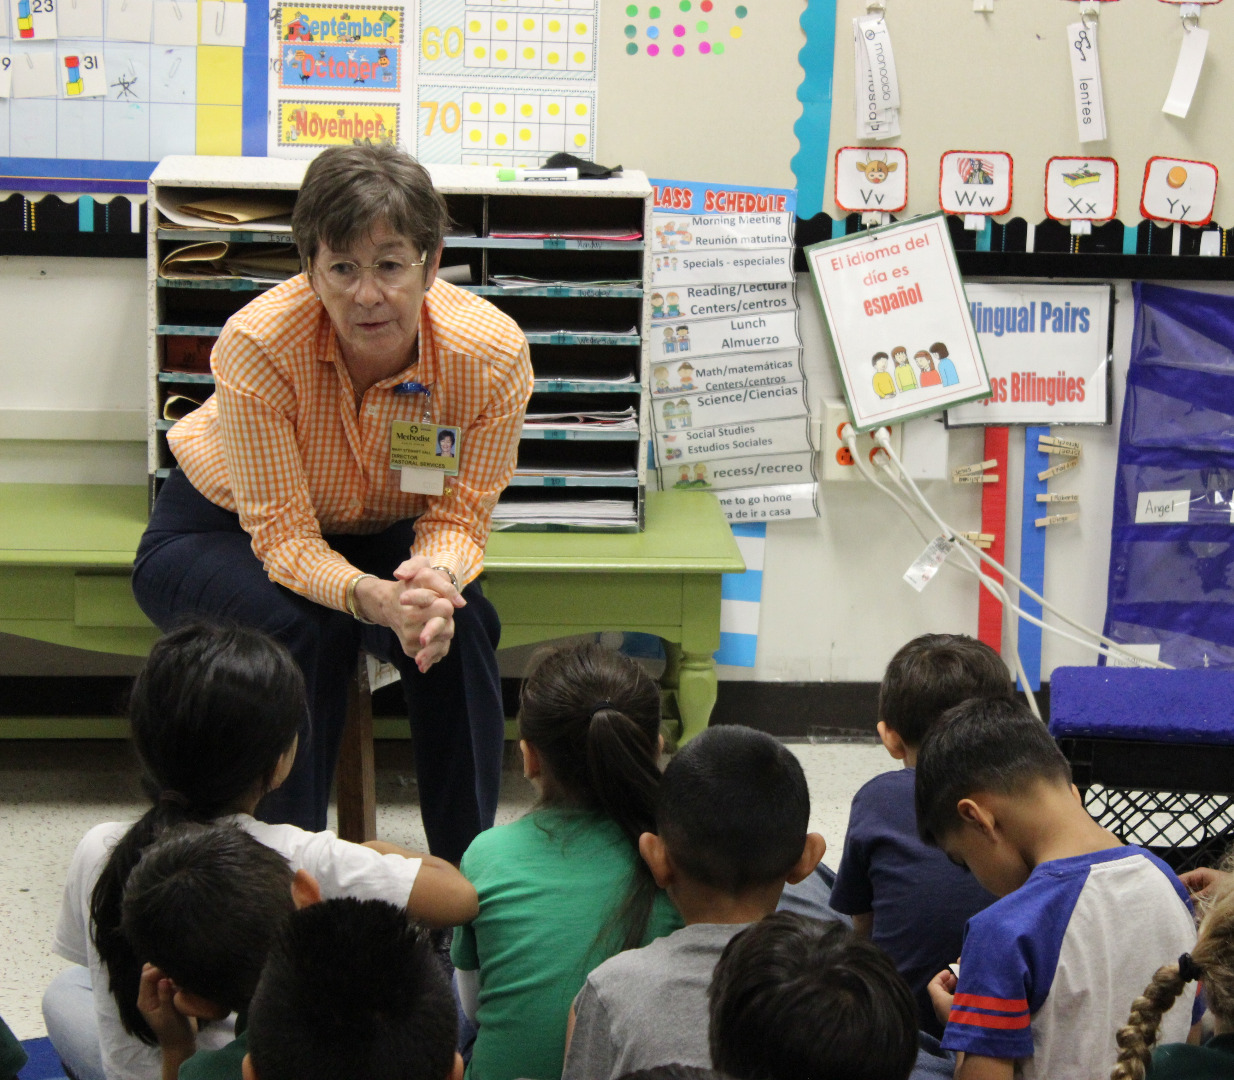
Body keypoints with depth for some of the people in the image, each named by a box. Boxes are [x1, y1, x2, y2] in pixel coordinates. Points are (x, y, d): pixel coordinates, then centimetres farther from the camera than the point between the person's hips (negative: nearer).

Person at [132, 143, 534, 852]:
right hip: (222, 530, -2)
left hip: (376, 537, 3)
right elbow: (283, 536, -30)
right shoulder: (258, 343, -34)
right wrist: (373, 599, -50)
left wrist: (436, 577, -43)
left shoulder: (493, 353, -27)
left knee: (460, 627, -26)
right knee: (307, 632, -33)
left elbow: (460, 517, -18)